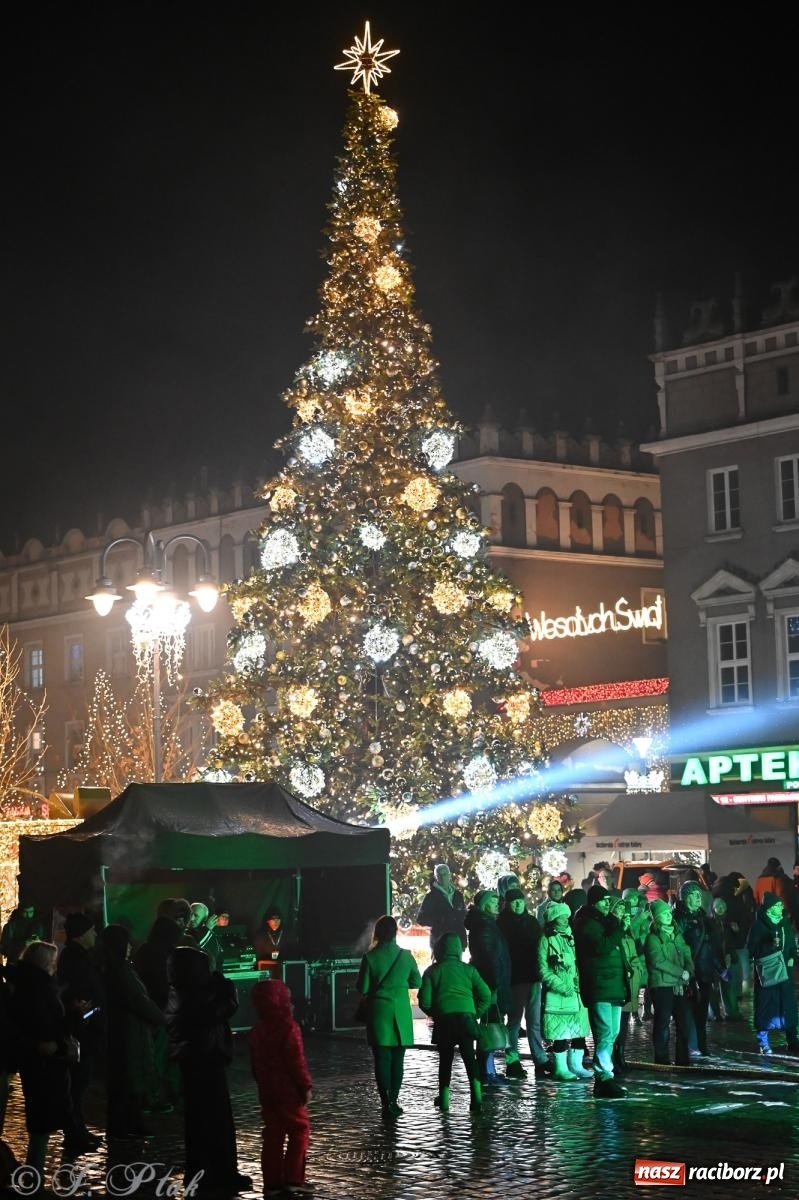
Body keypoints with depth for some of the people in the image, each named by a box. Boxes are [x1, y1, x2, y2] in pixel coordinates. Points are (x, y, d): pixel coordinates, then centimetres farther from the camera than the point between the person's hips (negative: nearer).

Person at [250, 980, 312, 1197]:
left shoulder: (256, 1031, 7)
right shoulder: (288, 1028, -15)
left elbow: (255, 1063, 14)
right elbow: (297, 1061, -16)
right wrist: (306, 1086, -8)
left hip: (267, 1091, 7)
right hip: (289, 1090, -7)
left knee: (272, 1134, 10)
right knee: (299, 1129, 4)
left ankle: (272, 1182, 9)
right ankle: (293, 1179, -2)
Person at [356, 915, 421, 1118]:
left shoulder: (370, 957, -9)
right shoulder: (405, 956, -4)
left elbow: (362, 988, -5)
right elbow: (416, 981, 6)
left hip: (379, 1013, -2)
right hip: (401, 1014, 2)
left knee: (382, 1059, 1)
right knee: (397, 1059, 11)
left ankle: (387, 1102, -9)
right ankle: (393, 1100, 12)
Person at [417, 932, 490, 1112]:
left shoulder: (432, 971, 7)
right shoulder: (468, 969, 11)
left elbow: (425, 1002, 2)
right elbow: (486, 996, 5)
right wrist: (476, 1014, 14)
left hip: (443, 1020, 0)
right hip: (466, 1016, 0)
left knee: (445, 1058, 12)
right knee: (468, 1055, 3)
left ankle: (444, 1099, 12)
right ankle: (476, 1094, -11)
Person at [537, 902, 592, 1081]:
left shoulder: (572, 937, 13)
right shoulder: (547, 939, -3)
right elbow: (543, 969, -7)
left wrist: (580, 983, 4)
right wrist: (561, 986, -14)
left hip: (576, 992, 6)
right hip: (556, 995, -6)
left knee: (579, 1031, 7)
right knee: (560, 1032, -4)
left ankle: (575, 1065, 18)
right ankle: (561, 1068, 4)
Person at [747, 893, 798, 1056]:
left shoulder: (785, 923, 9)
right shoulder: (758, 926, -7)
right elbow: (752, 949, -10)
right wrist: (770, 945, -23)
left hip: (784, 970, 5)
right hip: (766, 972, -5)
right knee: (765, 1005, -3)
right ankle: (763, 1043, 6)